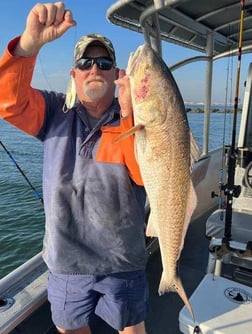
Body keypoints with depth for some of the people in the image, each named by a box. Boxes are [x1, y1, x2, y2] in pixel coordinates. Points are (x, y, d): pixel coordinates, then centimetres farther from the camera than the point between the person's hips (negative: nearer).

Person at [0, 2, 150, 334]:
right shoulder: (55, 111, -2)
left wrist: (128, 116, -28)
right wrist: (31, 41, -32)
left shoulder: (134, 120, -6)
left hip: (123, 261, 0)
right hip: (65, 259, 1)